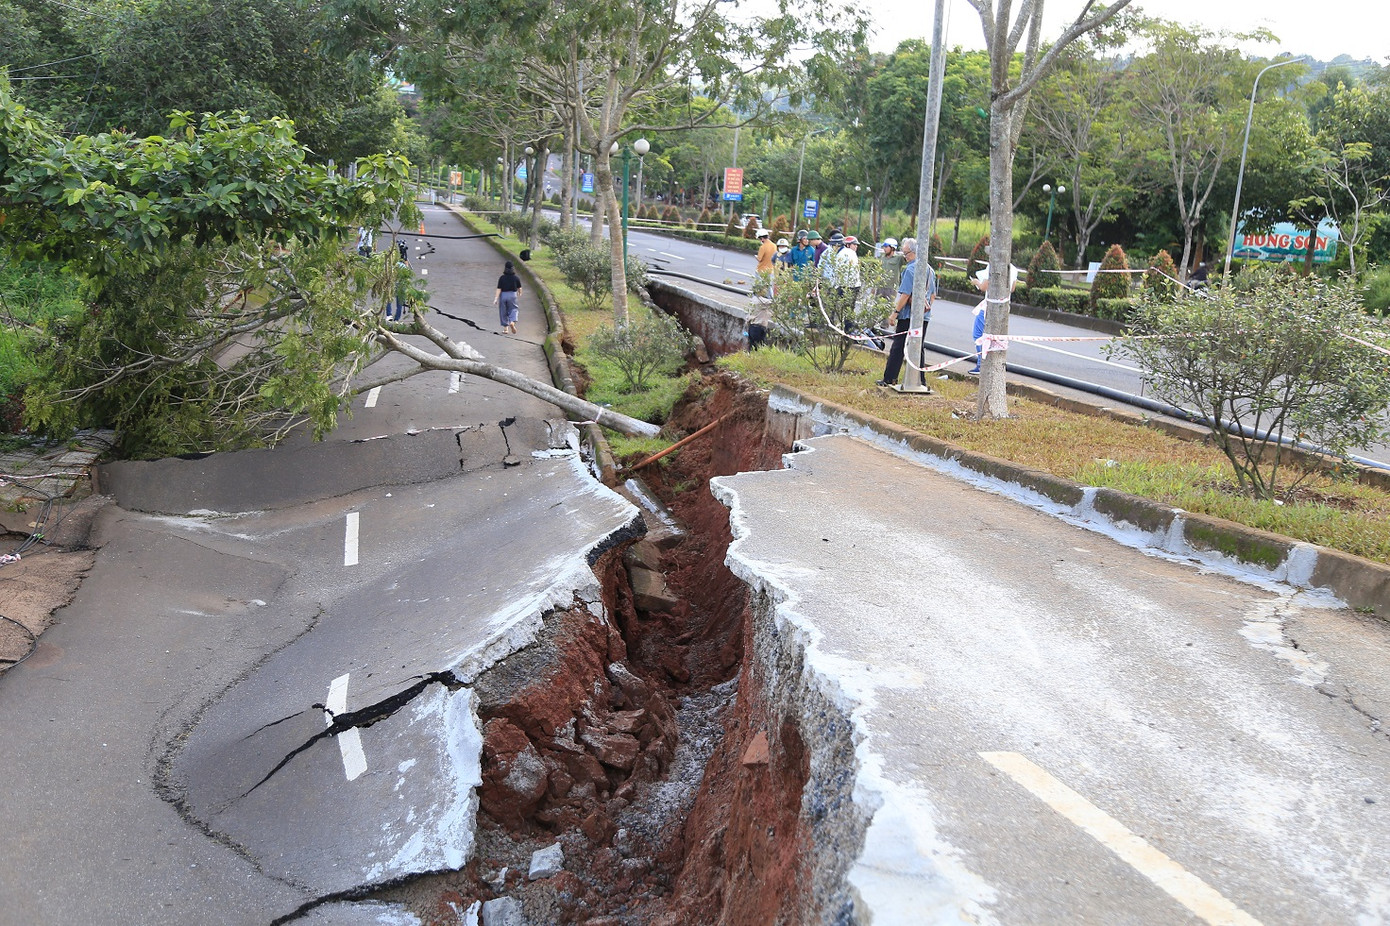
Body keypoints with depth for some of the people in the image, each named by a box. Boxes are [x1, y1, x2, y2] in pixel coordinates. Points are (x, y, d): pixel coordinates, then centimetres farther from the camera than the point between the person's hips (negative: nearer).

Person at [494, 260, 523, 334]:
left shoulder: (502, 278, -6)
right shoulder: (516, 278, -4)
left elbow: (499, 289, -10)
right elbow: (519, 288, 6)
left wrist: (496, 298, -9)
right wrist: (519, 293, 28)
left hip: (503, 295, 0)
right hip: (512, 295, 0)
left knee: (503, 311, 10)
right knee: (513, 310, 8)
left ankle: (505, 328, 13)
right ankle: (512, 322, -21)